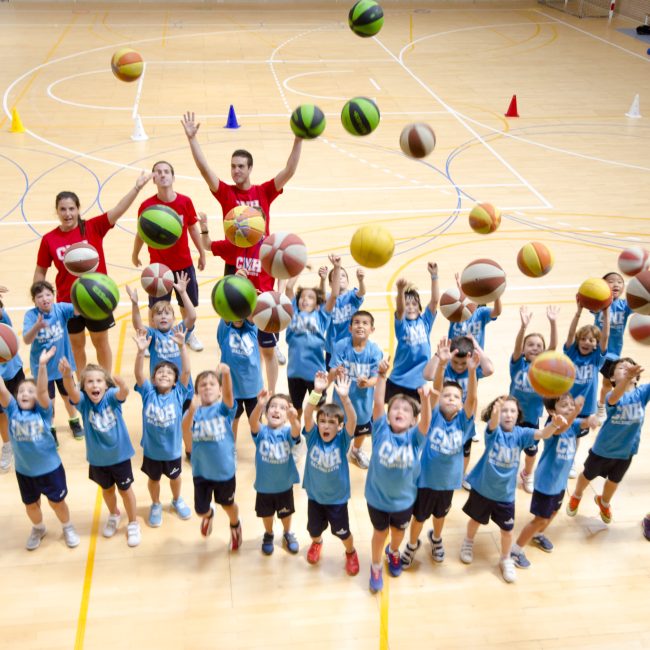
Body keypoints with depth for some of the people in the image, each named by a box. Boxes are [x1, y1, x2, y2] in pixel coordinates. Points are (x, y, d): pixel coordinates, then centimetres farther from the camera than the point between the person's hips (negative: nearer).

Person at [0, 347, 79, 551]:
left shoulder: (42, 411, -14)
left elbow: (42, 391, -31)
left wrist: (42, 366, -43)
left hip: (50, 467, -3)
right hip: (24, 470, 3)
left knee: (57, 502, 13)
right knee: (31, 505, 20)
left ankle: (68, 527, 39)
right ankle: (38, 529, 48)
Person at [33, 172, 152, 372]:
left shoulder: (93, 227, -9)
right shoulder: (49, 239, -7)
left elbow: (118, 210, -22)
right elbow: (40, 272, 3)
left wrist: (137, 187, -34)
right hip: (68, 301, 1)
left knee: (101, 343, 15)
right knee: (76, 345, 16)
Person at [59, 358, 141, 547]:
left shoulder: (111, 396, -21)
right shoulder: (83, 401, -18)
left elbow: (124, 393, -43)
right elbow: (71, 391, -40)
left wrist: (121, 384, -68)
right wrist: (67, 376, -63)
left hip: (119, 454, -2)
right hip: (98, 457, 2)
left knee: (125, 489, 14)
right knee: (107, 489, 25)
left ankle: (133, 524, 36)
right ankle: (114, 515, 53)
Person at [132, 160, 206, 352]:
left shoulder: (185, 202, -10)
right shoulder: (147, 205, -14)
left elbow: (193, 229, 3)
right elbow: (141, 233, 0)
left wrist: (202, 253, 11)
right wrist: (135, 255, 12)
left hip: (184, 263, 2)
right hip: (158, 265, -2)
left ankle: (189, 334, 41)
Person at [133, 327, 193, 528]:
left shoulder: (178, 393, -15)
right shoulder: (148, 393, -15)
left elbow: (186, 371, -28)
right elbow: (138, 374, -28)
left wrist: (182, 346, -39)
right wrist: (141, 351, -44)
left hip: (172, 448, 0)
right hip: (151, 448, 0)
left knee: (174, 477, 24)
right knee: (153, 479, 22)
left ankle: (177, 501, 51)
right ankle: (156, 505, 47)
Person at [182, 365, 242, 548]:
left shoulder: (224, 408, -11)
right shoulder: (194, 411, -8)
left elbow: (228, 395, -33)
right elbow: (185, 431, -27)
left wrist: (226, 374, -53)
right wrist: (192, 410, -45)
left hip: (225, 470, -1)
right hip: (201, 471, 1)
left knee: (228, 504, 20)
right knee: (200, 510, 13)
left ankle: (235, 525, 53)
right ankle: (208, 515, 50)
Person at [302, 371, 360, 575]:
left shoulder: (342, 440, -20)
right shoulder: (313, 437, -18)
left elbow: (353, 420, -38)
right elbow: (307, 414, -35)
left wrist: (344, 398, -55)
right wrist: (317, 392, -52)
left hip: (337, 498, -1)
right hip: (314, 495, 2)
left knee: (342, 532, 16)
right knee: (314, 529, 23)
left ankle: (351, 553, 47)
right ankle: (316, 543, 58)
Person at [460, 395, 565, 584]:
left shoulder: (520, 433, -13)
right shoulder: (493, 430, -20)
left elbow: (543, 433, -29)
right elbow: (493, 424, -44)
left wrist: (554, 424, -52)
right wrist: (496, 412, -69)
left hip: (505, 493, 1)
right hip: (482, 488, -1)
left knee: (507, 530, 11)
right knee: (476, 520, 22)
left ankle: (506, 560, 36)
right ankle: (468, 543, 51)